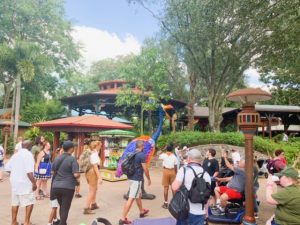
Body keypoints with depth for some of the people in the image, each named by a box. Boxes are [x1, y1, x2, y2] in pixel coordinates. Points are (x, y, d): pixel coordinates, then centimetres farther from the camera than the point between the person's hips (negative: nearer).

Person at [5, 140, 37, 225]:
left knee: (15, 202, 16)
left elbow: (7, 167, 14)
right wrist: (34, 182, -18)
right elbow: (29, 171, -23)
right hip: (25, 183, -8)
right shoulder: (28, 154, -14)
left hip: (14, 182, 8)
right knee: (30, 202, 2)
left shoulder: (15, 154, 9)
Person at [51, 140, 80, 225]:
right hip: (68, 187, -6)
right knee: (65, 208, 5)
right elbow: (76, 175, -21)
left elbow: (53, 172, 18)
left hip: (56, 187, 7)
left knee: (61, 207, 23)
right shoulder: (72, 159, -13)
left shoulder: (57, 158, 7)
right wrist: (79, 175, 0)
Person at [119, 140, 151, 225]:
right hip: (137, 179, -9)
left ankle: (142, 211, 41)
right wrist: (149, 179, -1)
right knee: (131, 198, -6)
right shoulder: (142, 155, -15)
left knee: (139, 195, 24)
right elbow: (145, 169, -13)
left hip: (131, 177, 9)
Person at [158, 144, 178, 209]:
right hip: (172, 171, 1)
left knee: (166, 187, 2)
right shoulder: (174, 156, 1)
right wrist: (176, 173, 11)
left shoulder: (164, 155, -3)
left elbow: (159, 156, 18)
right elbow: (175, 166, 1)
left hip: (166, 171, -1)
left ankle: (166, 203, 5)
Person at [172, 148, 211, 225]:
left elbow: (175, 187, -18)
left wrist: (173, 182, 5)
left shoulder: (184, 170, -10)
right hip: (200, 212, 3)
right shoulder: (206, 174, 4)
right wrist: (206, 211, 24)